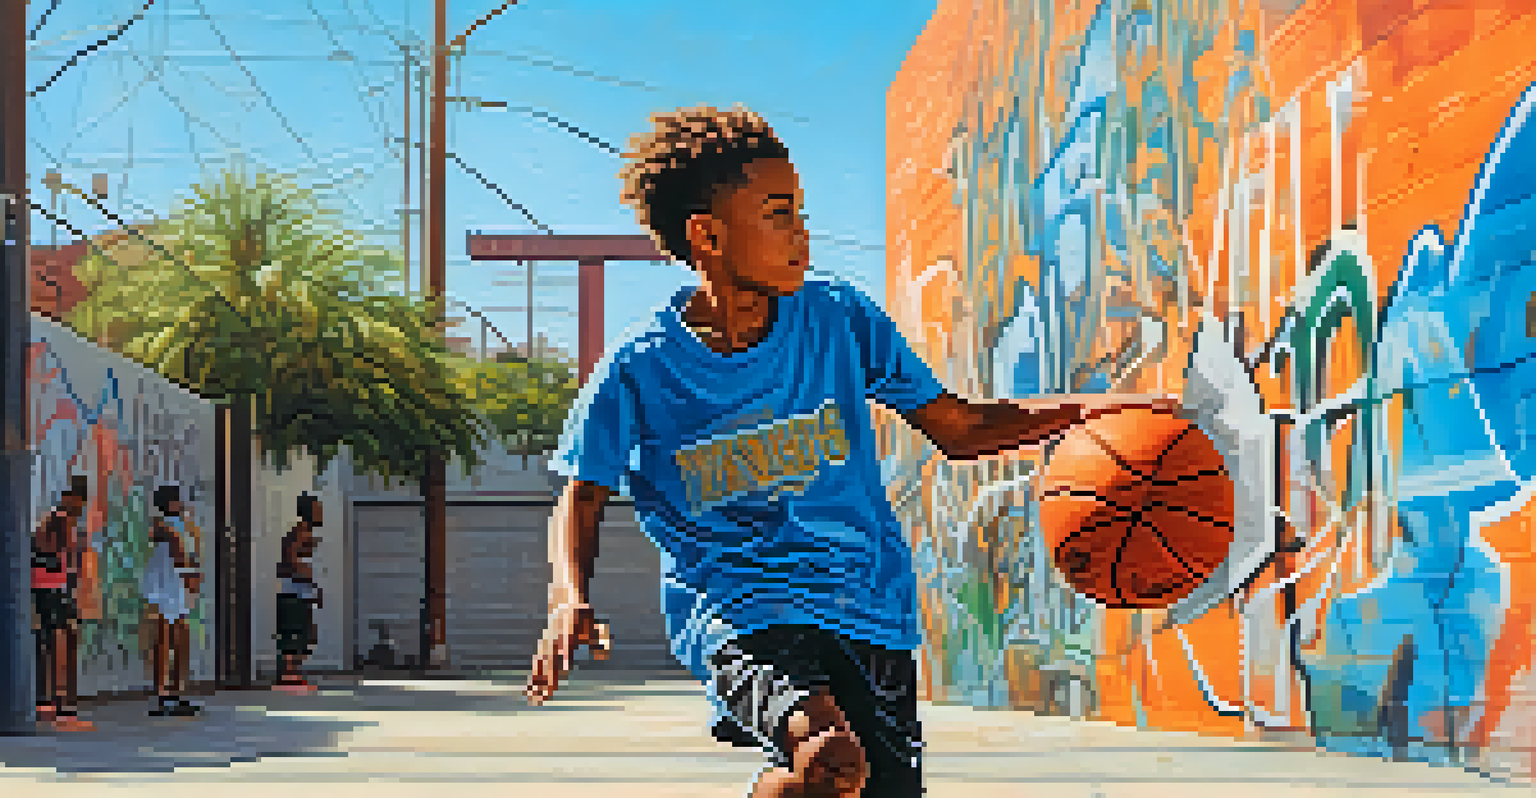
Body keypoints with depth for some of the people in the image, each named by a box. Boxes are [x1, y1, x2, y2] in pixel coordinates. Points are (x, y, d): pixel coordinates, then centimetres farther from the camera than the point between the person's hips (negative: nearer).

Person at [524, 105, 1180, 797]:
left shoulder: (838, 319, 3)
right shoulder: (641, 369, -4)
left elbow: (958, 429, 10)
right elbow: (582, 499, 6)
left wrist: (1091, 410, -4)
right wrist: (570, 600, -14)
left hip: (869, 609, 4)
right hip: (737, 613, -4)